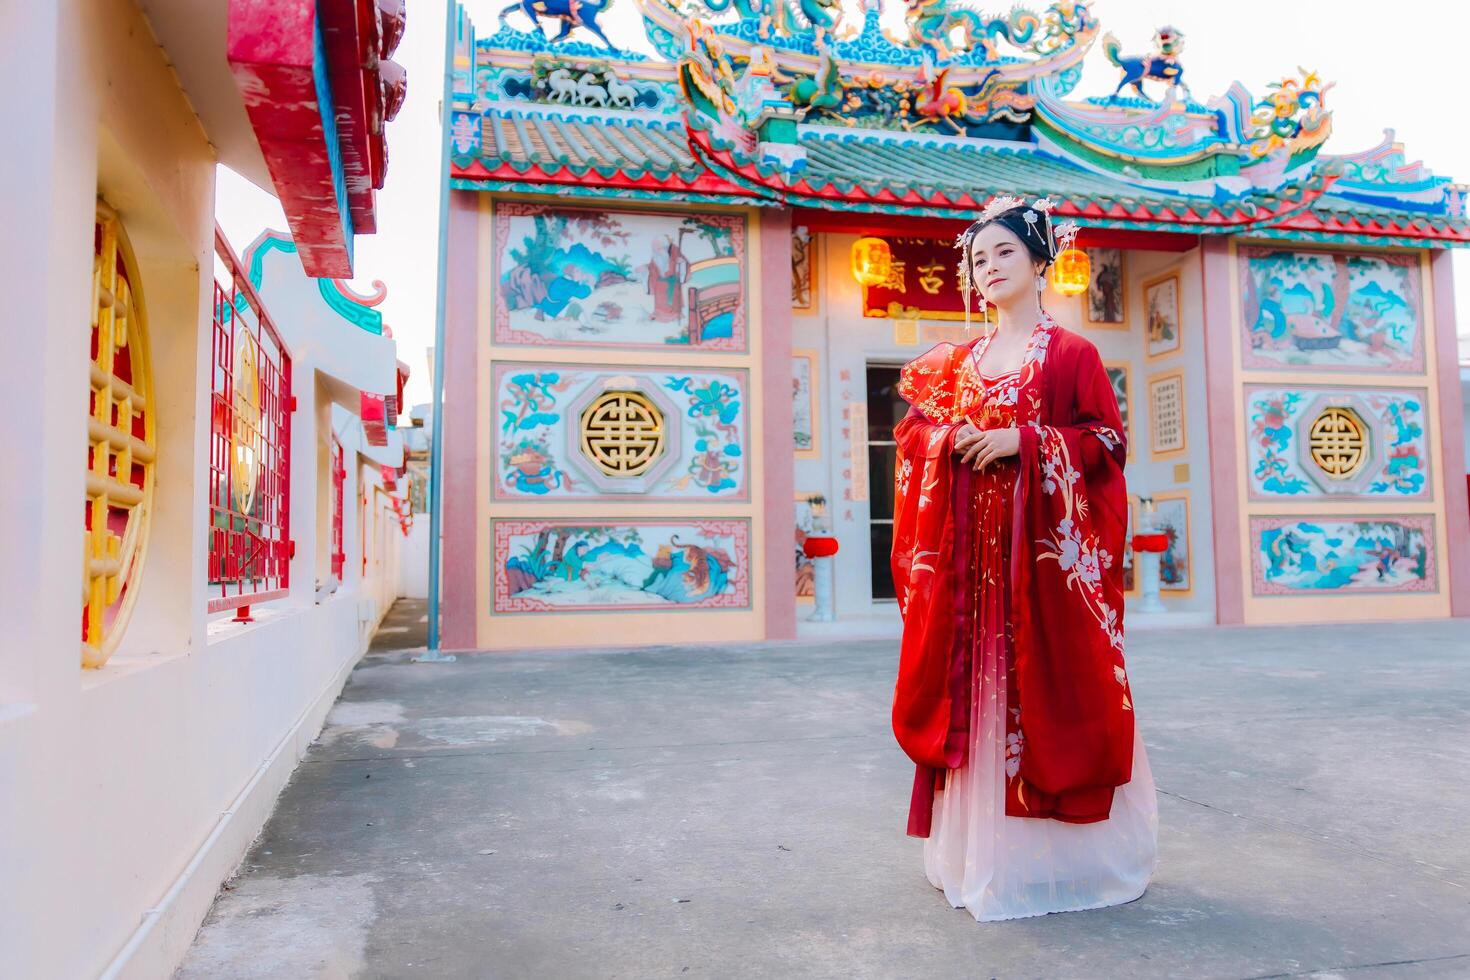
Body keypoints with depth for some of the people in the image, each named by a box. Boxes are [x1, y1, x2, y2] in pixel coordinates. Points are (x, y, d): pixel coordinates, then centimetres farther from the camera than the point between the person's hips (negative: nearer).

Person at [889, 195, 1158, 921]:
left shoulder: (1072, 354, 2)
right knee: (976, 690, 5)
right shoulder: (956, 361, 15)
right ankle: (982, 852, 17)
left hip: (1046, 544, -4)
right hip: (971, 546, 4)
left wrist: (1023, 441, -15)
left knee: (1050, 684, -3)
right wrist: (951, 440, -7)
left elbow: (1104, 440, -4)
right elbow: (913, 430, 14)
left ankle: (1065, 853, 12)